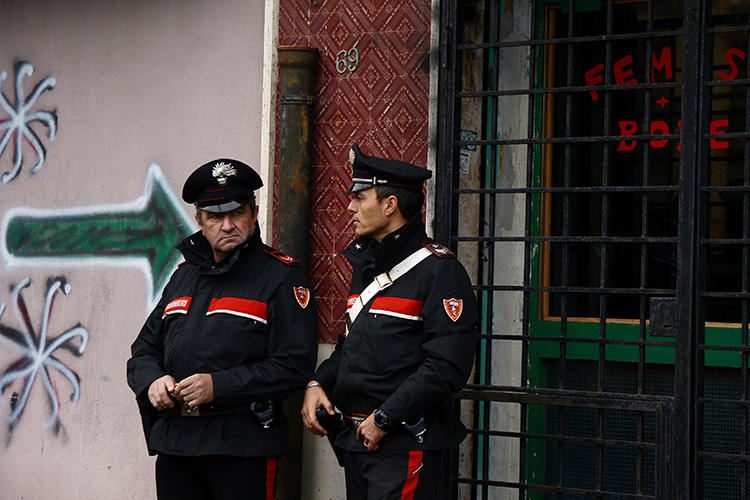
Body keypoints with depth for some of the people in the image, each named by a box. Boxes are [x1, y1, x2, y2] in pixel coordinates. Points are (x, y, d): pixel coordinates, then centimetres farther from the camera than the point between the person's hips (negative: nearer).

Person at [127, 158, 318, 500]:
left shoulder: (282, 276, -3)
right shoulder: (184, 276, 17)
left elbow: (295, 364, -12)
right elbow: (145, 349, 21)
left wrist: (218, 386, -18)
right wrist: (152, 381, -2)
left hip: (243, 449, -5)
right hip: (174, 442, 6)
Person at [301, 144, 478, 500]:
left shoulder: (440, 270, -11)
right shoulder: (364, 265, 17)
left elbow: (447, 366, -18)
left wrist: (384, 418, -18)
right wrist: (318, 383, 7)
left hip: (405, 443, -8)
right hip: (356, 439, 8)